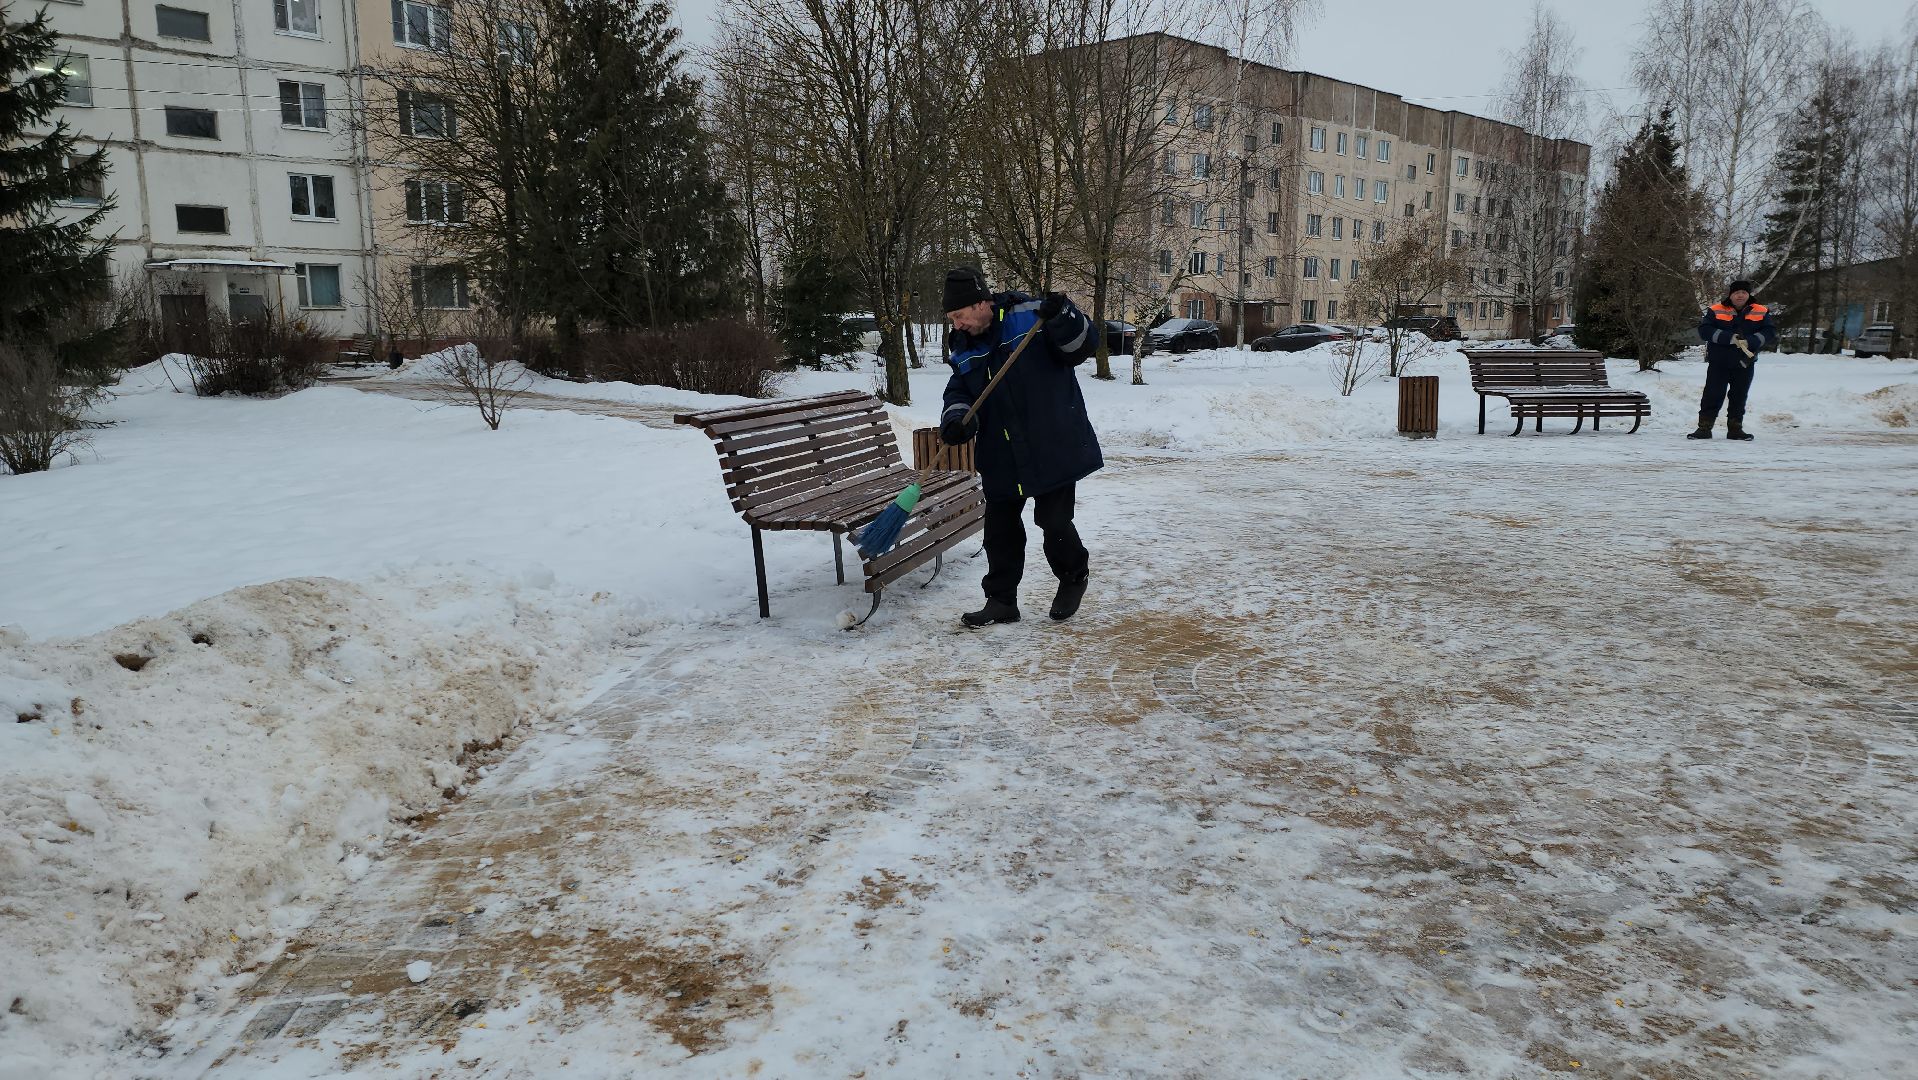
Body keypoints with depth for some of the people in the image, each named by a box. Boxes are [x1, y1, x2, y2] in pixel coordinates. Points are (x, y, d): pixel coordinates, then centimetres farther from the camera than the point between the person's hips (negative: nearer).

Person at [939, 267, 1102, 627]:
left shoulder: (1030, 317, -11)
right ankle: (1002, 601, 21)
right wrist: (956, 419, -12)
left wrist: (1062, 319, -29)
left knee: (1053, 522, -1)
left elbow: (1082, 346, -10)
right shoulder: (964, 347, 6)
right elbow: (958, 392, 10)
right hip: (1001, 458, 6)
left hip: (1052, 446, -5)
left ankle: (1074, 576, 28)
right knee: (1000, 529, 8)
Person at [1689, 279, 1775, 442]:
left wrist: (1750, 341, -21)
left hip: (1744, 363, 2)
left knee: (1739, 397, 9)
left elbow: (1771, 332, -3)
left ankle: (1735, 428, 18)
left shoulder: (1762, 312, 3)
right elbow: (1704, 330, -13)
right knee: (1712, 395, -3)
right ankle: (1704, 427, 1)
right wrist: (1729, 338, -23)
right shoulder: (1715, 310, -3)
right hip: (1718, 363, -2)